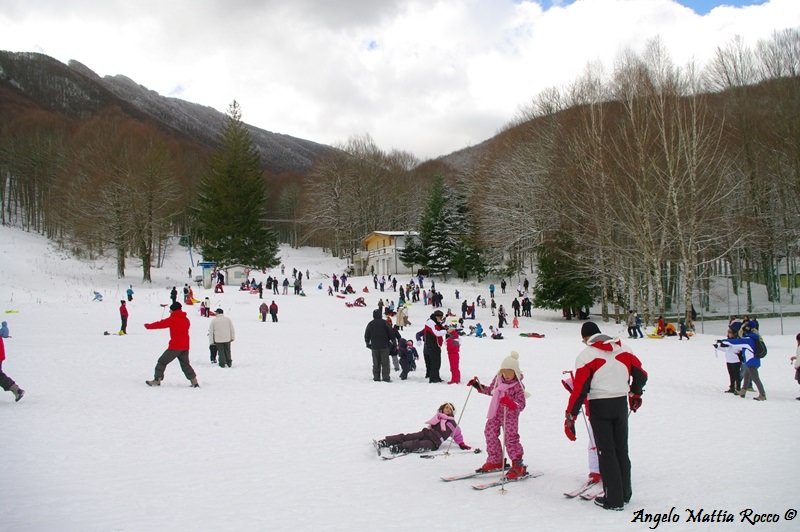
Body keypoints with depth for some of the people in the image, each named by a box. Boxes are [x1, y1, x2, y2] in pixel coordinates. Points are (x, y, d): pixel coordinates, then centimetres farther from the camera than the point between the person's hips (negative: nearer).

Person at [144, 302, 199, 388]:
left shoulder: (173, 319, -9)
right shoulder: (186, 319, 10)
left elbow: (161, 324, -3)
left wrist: (148, 326, 11)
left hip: (175, 346, -6)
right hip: (185, 346, 6)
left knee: (162, 361, 5)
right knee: (185, 364, 15)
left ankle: (157, 380, 3)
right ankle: (194, 381, 8)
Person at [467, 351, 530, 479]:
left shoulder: (518, 386, -17)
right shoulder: (498, 379, 0)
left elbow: (521, 405, -20)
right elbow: (490, 390, 19)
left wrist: (510, 403, -39)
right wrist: (478, 386, 10)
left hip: (510, 416, -7)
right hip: (496, 413, 7)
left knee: (511, 438, -9)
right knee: (490, 433, 8)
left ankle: (518, 466, 1)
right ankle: (495, 461, 24)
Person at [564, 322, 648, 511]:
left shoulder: (586, 355, -9)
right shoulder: (623, 350, 4)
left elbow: (580, 388, -13)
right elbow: (641, 375, 10)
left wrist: (570, 416, -9)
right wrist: (635, 395, 28)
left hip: (599, 406, -4)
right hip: (621, 403, 5)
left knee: (606, 452, 3)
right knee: (621, 450, 16)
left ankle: (613, 499, 6)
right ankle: (625, 493, 26)